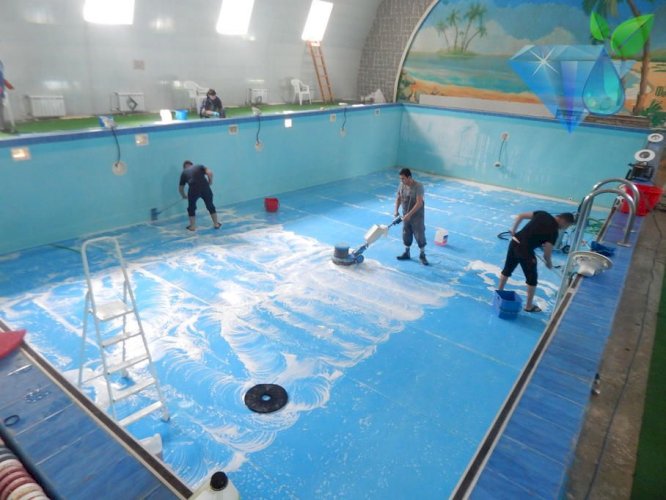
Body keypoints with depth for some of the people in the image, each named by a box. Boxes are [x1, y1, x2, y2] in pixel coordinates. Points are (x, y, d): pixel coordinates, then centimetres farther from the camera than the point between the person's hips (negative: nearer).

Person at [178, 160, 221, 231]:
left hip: (193, 189, -1)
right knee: (210, 206, 19)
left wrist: (184, 196, 44)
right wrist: (210, 181, 18)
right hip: (205, 187, 1)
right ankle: (216, 224, 26)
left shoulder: (184, 172, 22)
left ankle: (193, 226, 22)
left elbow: (181, 188, 27)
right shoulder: (199, 166, 21)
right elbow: (210, 172, 2)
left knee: (191, 208, 20)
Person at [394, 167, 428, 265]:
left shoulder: (418, 186, -23)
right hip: (406, 215, 6)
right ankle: (406, 253, 31)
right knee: (406, 234, 15)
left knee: (420, 235, 2)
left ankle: (422, 255, 17)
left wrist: (409, 214, -29)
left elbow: (419, 203, -27)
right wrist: (396, 210, -7)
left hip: (417, 216, -6)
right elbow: (398, 198, 8)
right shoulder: (401, 185, -4)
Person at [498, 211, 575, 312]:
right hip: (525, 250, -7)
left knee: (507, 269, 24)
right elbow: (547, 253, -10)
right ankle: (529, 306, 22)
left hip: (514, 242, 7)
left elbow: (520, 216, 7)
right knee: (532, 278, 11)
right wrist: (549, 262, 11)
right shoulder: (554, 230, -10)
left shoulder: (543, 214, 7)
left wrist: (513, 231, 16)